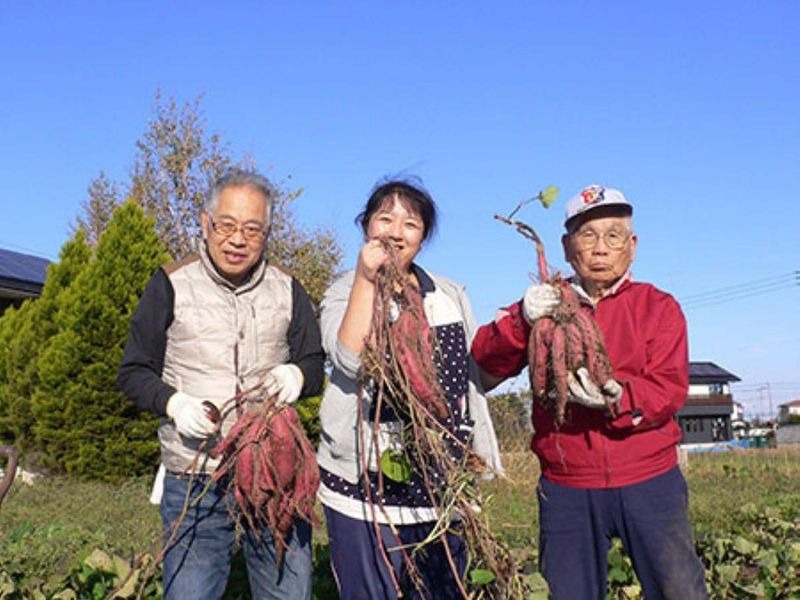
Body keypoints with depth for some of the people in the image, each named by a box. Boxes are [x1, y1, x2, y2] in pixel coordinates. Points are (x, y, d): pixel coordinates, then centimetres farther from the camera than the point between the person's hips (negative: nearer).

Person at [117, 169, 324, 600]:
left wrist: (298, 375, -9)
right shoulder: (171, 285, 1)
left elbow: (316, 363, 14)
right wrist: (173, 402, -14)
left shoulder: (287, 290, 8)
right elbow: (133, 372, 6)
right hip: (195, 479, -2)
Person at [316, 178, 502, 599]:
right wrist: (367, 279, -18)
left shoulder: (450, 295, 11)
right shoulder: (346, 292, 1)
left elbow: (470, 378, 17)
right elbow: (349, 360, -18)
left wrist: (482, 459, 16)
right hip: (366, 482, -3)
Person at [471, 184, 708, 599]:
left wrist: (617, 398, -26)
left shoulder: (658, 307, 5)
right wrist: (521, 320, -22)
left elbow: (670, 390, -7)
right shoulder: (545, 305, 8)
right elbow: (483, 367, -4)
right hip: (567, 490, 1)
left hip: (649, 485, -1)